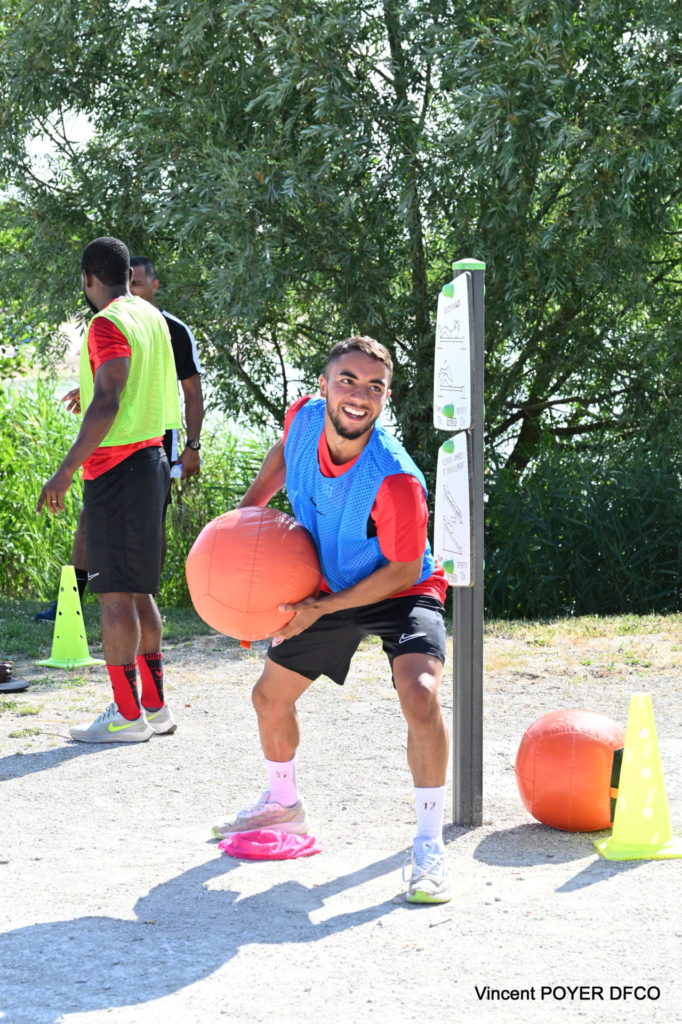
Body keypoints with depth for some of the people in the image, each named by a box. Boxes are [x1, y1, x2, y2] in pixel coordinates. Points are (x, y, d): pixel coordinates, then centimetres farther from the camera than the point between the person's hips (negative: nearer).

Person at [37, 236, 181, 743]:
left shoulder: (108, 323, -14)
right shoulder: (151, 317, 13)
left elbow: (107, 403, -22)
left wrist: (67, 470, -22)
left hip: (117, 467, -9)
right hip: (151, 457, 9)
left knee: (114, 592, -6)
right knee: (139, 590, 15)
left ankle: (126, 715, -6)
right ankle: (155, 705, 19)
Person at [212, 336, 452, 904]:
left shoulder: (395, 480, -37)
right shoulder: (304, 417, -20)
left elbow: (404, 571, -25)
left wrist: (320, 608, -24)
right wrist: (250, 506, -3)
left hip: (401, 593, -6)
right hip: (325, 588, 6)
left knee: (420, 694, -32)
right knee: (270, 697, 16)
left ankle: (430, 845, -22)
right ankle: (283, 803, 46)